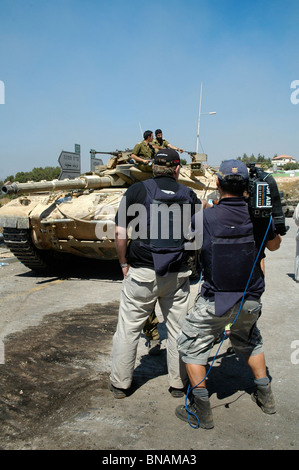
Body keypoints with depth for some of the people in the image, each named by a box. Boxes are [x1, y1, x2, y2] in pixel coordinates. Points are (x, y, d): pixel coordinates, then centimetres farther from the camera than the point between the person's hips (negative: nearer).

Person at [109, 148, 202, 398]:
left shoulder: (137, 190, -4)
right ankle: (178, 383, 27)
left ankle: (120, 383, 24)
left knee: (128, 329, 11)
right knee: (177, 329, 15)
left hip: (141, 273, -1)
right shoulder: (189, 195, 3)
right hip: (177, 274, 2)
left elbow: (120, 232, -6)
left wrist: (124, 264, 5)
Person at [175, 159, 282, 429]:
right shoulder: (259, 214, -7)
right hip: (251, 300, 5)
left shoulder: (206, 217, -17)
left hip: (215, 301, -4)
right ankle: (265, 395, 40)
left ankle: (202, 412, 17)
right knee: (249, 340, 31)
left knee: (192, 345, 13)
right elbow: (275, 245, 11)